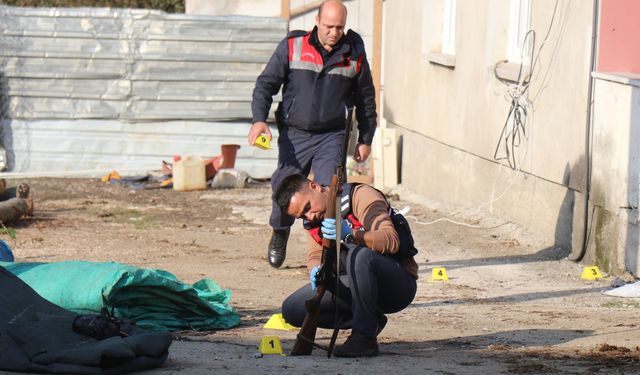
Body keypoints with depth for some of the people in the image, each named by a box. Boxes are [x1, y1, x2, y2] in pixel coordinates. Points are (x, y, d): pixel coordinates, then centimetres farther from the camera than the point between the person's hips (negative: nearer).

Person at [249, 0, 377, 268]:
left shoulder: (354, 54, 3)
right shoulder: (292, 46, -2)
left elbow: (366, 99, 14)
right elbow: (266, 83, 1)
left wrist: (365, 140, 14)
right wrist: (259, 119, -13)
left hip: (332, 137, 0)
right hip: (293, 134, 0)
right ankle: (279, 235, 33)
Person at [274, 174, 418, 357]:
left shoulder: (361, 196, -16)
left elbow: (392, 241, -27)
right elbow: (315, 256, 6)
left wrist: (350, 235, -41)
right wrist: (316, 270, -18)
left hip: (400, 284, -8)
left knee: (359, 255, -40)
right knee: (291, 309, -6)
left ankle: (364, 338, -30)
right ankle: (371, 321, 3)